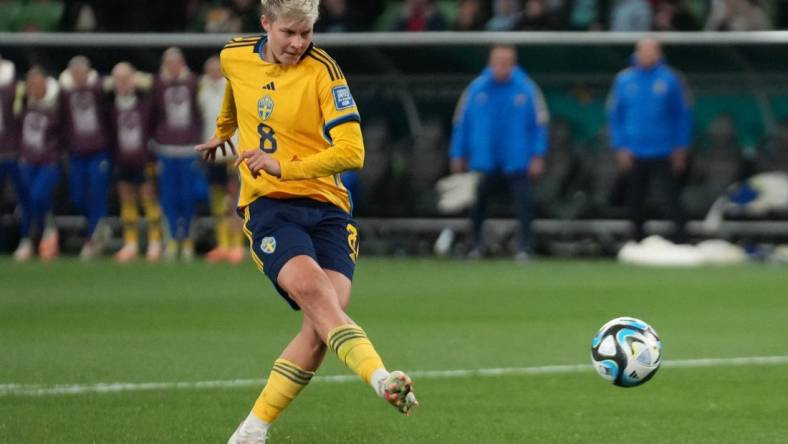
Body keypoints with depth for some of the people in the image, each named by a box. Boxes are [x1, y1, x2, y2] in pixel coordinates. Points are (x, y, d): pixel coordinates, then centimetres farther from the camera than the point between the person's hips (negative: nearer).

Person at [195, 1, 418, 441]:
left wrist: (284, 167, -22)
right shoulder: (235, 57, 7)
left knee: (322, 326, -16)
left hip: (327, 207, -1)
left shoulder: (323, 70, -6)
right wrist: (223, 131, 51)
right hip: (268, 207, 1)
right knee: (313, 289, -28)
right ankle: (381, 377, -50)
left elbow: (351, 151, -13)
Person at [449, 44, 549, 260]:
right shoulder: (476, 88, -1)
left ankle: (523, 247, -3)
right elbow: (461, 122, 5)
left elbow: (540, 122, -1)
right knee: (478, 202, 10)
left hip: (517, 161, -2)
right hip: (483, 160, 2)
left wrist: (537, 156, -6)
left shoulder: (526, 89, -4)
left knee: (523, 202, -8)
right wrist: (458, 155, 5)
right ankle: (476, 243, 29)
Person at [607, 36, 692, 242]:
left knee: (672, 195, -11)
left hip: (664, 154, -2)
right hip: (635, 154, 2)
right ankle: (638, 240, 19)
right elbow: (614, 115, 7)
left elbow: (683, 115, 2)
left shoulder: (670, 79, -2)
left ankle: (680, 238, -10)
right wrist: (620, 147, -1)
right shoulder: (624, 80, 3)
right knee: (636, 202, 8)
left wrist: (681, 148, -2)